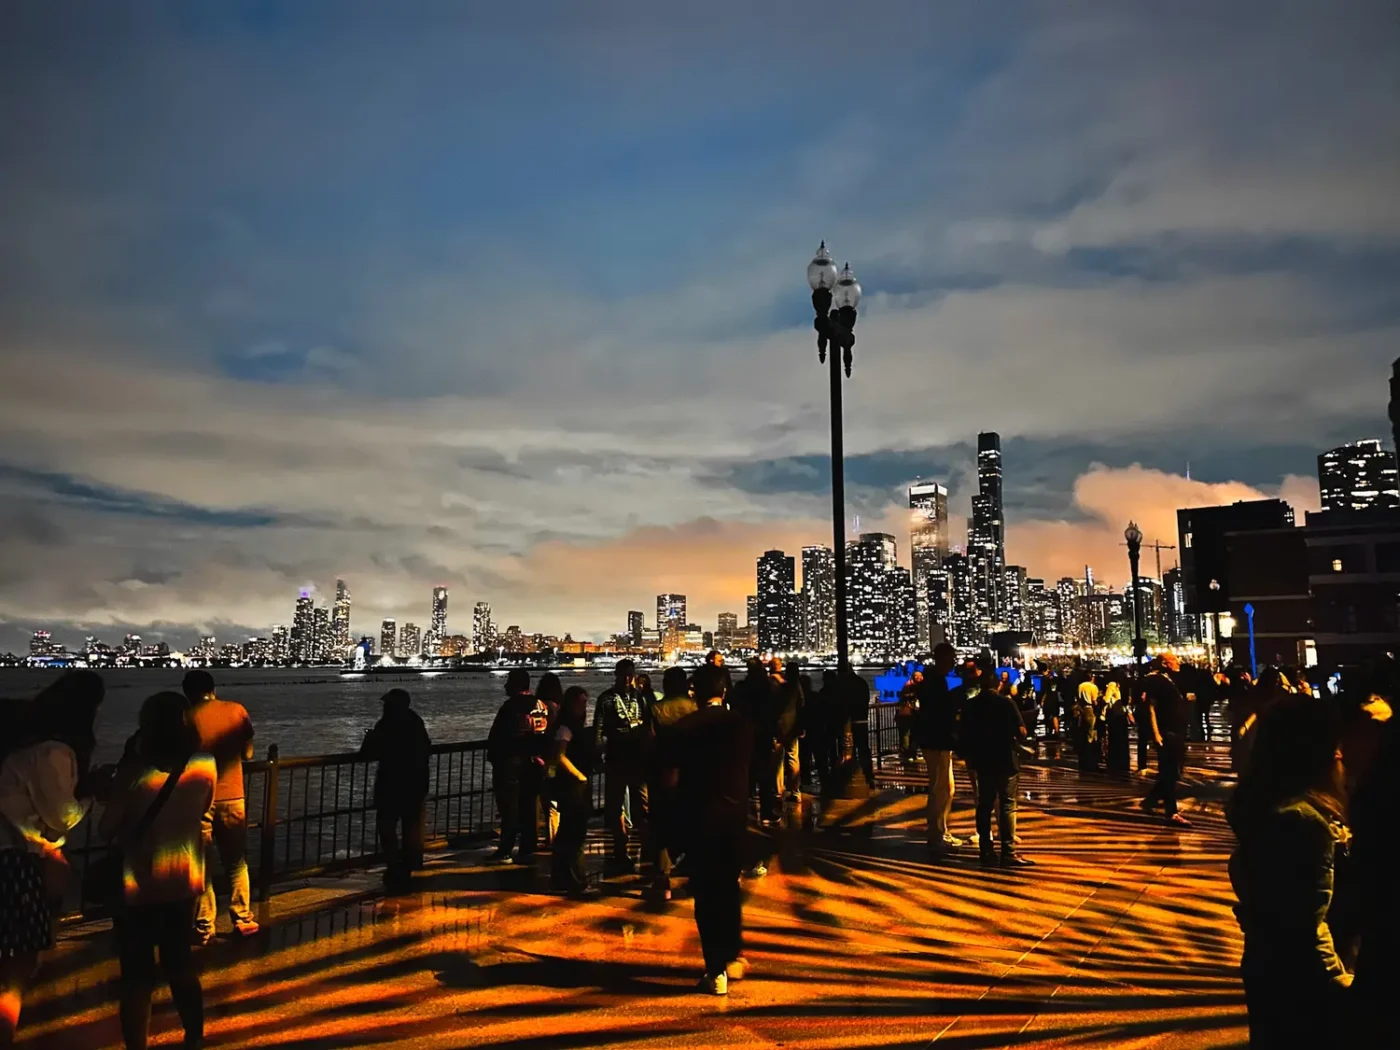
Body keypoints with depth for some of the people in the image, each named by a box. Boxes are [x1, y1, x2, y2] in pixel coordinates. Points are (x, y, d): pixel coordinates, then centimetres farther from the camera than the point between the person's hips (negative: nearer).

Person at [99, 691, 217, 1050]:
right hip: (184, 881, 5)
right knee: (180, 962, 22)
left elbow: (106, 829, -12)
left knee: (137, 973, 10)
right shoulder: (207, 766, -8)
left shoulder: (136, 771, -21)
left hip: (139, 885, -4)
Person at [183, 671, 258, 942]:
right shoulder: (236, 710, -1)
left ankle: (204, 927, 12)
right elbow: (247, 752, 7)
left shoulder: (186, 717, -4)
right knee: (237, 863, 14)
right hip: (232, 797, 1)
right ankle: (243, 920, 17)